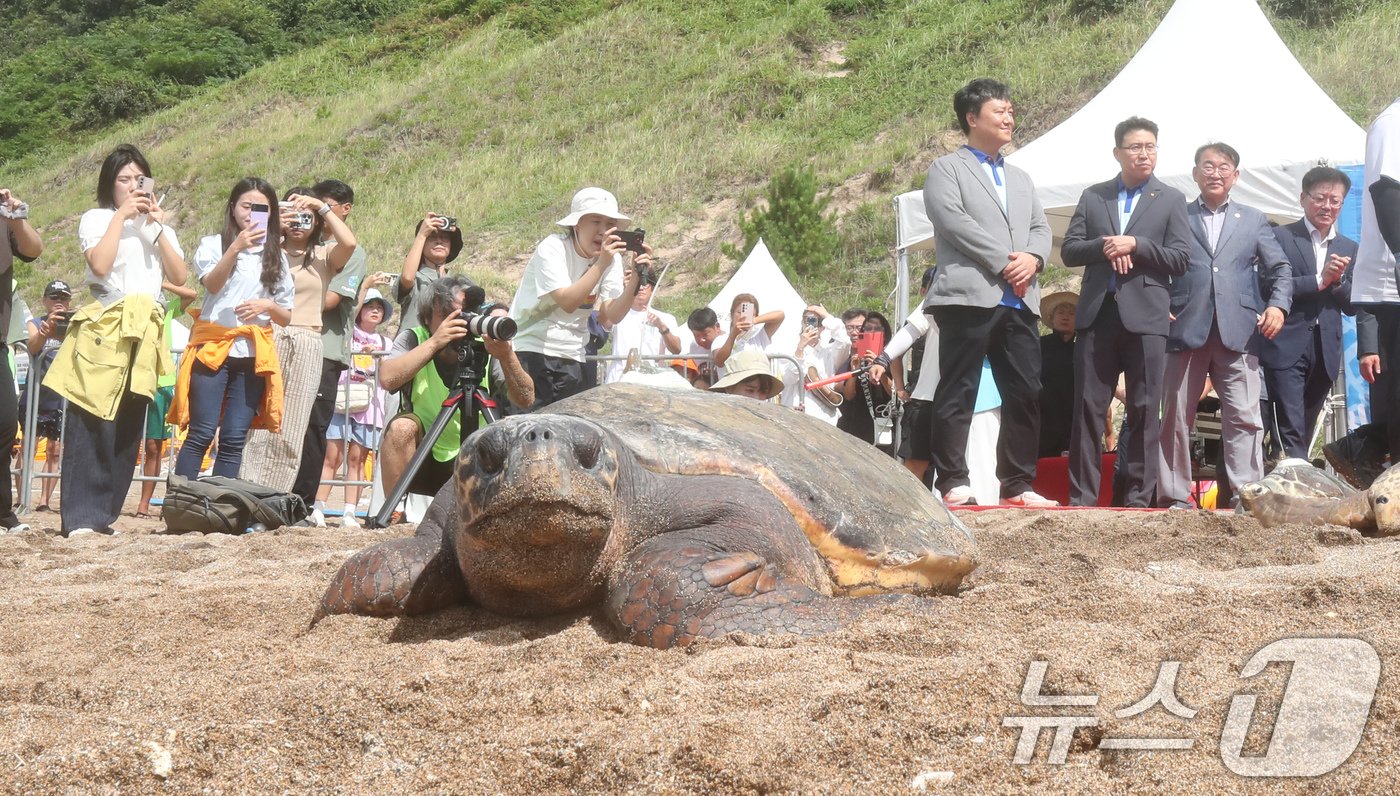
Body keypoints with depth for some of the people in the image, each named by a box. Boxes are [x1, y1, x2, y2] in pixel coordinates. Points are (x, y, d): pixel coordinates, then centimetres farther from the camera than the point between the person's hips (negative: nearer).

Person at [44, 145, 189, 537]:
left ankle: (103, 515, 8)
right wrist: (120, 217, -8)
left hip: (144, 333, 5)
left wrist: (157, 227, 1)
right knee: (93, 424, -11)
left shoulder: (159, 225, 22)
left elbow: (180, 276, 6)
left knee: (128, 429, 3)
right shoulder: (96, 218, 6)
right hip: (104, 328, -5)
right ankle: (80, 518, -13)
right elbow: (99, 264, -13)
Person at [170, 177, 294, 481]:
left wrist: (268, 305, -7)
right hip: (214, 347, -3)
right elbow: (212, 284, -15)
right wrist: (236, 248, -26)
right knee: (202, 434, -9)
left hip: (254, 354, 3)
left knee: (234, 439, 1)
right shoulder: (214, 245, 6)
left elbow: (287, 318, 15)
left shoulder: (276, 257, 16)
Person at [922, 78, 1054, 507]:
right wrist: (1003, 262, -14)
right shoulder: (947, 169, 6)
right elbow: (951, 219, -10)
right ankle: (953, 483, -5)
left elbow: (1041, 227, 18)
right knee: (958, 394, -6)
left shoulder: (1021, 178, 27)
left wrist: (1033, 257, -6)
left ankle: (1017, 485, 7)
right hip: (969, 295, -6)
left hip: (1018, 302, 6)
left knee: (1026, 394, 2)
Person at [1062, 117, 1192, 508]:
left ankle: (1139, 497, 4)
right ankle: (1082, 496, 4)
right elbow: (1069, 250, 8)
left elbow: (1180, 258, 1)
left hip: (1145, 315, -1)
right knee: (1088, 407, 0)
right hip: (1097, 313, 1)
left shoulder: (1171, 200, 9)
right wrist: (1104, 247, -10)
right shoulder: (1092, 197, 14)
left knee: (1144, 410, -1)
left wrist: (1135, 245, -12)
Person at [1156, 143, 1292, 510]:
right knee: (1176, 417, 1)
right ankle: (1174, 496, 6)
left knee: (1244, 418, -6)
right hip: (1185, 330, 0)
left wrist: (1278, 304, -4)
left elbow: (1279, 269, 14)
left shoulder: (1253, 220, 18)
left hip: (1238, 332, 1)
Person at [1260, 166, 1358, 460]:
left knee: (1306, 432, 11)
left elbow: (1352, 305, 12)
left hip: (1325, 351, 5)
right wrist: (1319, 280, -18)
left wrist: (1337, 281, -8)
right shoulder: (1280, 237, 0)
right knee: (1290, 432, -13)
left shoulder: (1349, 249, 15)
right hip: (1287, 347, -5)